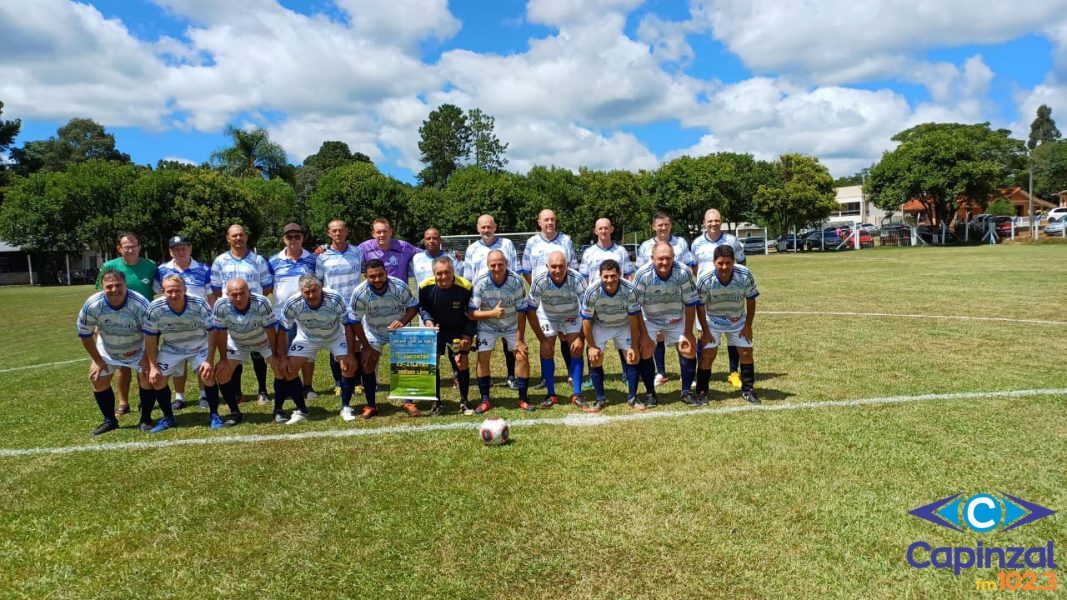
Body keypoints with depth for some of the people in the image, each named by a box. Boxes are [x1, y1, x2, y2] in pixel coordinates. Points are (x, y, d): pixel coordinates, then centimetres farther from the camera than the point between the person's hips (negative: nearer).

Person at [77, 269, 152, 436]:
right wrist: (98, 361, -8)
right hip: (107, 349, 3)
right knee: (98, 379, 1)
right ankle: (110, 420, 19)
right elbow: (85, 335, -11)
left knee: (148, 378, -14)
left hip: (139, 349, -2)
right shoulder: (91, 306, -27)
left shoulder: (141, 304, -33)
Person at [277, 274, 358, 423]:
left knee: (350, 366, -18)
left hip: (335, 336, -1)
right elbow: (282, 330, -16)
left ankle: (346, 408, 2)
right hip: (306, 337, 1)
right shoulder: (292, 304, -31)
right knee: (289, 370, -10)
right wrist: (282, 358, -15)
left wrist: (350, 354, -21)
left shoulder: (335, 299, -34)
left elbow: (348, 325, -22)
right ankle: (301, 410, 9)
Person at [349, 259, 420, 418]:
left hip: (398, 330, 0)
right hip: (373, 332, 0)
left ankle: (409, 403, 7)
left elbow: (413, 306, -12)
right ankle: (371, 405, 9)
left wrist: (403, 322, -31)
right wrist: (366, 347, -13)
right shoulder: (360, 293, -26)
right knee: (367, 365, -6)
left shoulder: (400, 287, -27)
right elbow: (355, 321, -15)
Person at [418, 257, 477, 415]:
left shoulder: (465, 287, -25)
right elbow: (422, 308, 1)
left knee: (462, 362, -9)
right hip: (436, 328, 2)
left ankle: (464, 401, 10)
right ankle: (436, 403, 9)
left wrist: (468, 335, -13)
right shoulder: (425, 287, -20)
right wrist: (428, 321, -17)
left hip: (459, 330, -2)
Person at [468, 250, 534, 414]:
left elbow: (522, 312, -17)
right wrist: (492, 313, -41)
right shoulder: (480, 282, -26)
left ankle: (523, 399, 6)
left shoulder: (517, 281, -24)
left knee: (522, 356, -8)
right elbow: (471, 313, -24)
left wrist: (520, 340, -16)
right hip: (487, 325, 0)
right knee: (482, 358, -10)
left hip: (513, 325, 1)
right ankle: (485, 400, 4)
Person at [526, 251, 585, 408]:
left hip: (572, 316, 0)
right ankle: (551, 395, 1)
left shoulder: (577, 279, -31)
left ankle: (577, 394, -1)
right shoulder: (539, 281, -31)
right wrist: (542, 340, -20)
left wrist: (581, 338, -23)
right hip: (547, 316, 0)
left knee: (576, 351, -10)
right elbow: (531, 311, -21)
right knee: (547, 352, -9)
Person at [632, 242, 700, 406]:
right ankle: (650, 394, 4)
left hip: (677, 320, 1)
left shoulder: (683, 273, -24)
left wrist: (688, 333, -12)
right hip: (649, 320, -1)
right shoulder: (643, 274, -28)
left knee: (689, 350, -6)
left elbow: (690, 304, -13)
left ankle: (686, 392, 12)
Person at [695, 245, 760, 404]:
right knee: (708, 354, -7)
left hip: (738, 320, 2)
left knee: (746, 353, 2)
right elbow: (700, 307, -14)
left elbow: (751, 300, -9)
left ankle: (747, 389, 19)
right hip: (712, 321, -2)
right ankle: (701, 392, 5)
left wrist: (748, 326, -7)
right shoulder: (706, 281, -29)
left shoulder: (745, 276, -26)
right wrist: (705, 331, -11)